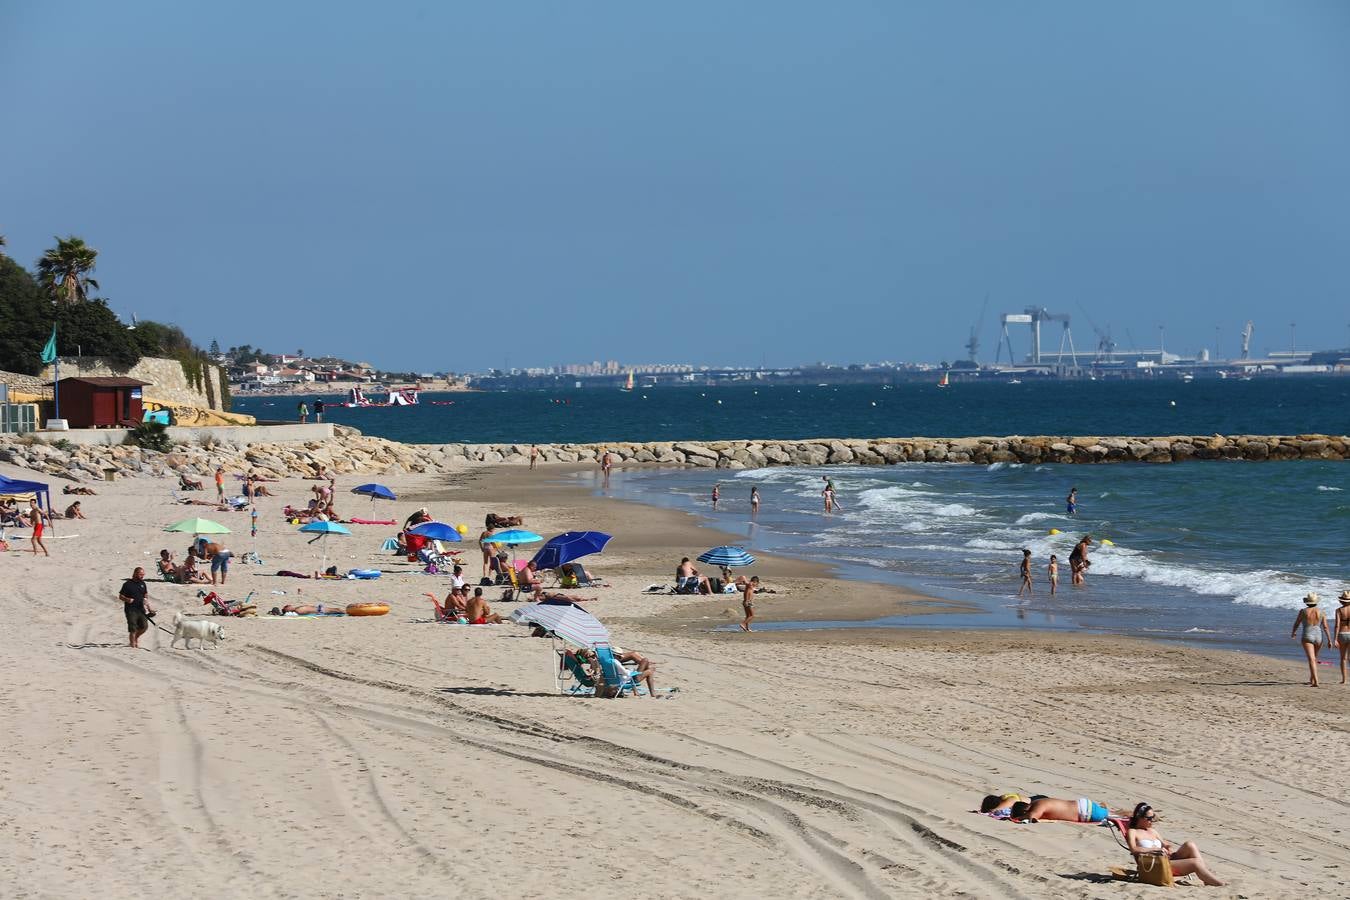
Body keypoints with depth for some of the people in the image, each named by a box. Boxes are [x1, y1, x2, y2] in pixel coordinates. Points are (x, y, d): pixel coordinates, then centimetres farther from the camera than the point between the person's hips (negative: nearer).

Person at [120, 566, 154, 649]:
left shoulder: (142, 583, 10)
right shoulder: (128, 584, -7)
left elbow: (146, 596, 19)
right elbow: (120, 596, -4)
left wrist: (148, 606, 11)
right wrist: (127, 599, -23)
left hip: (141, 609, 5)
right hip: (131, 610, -5)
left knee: (144, 626, 3)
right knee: (133, 629, -5)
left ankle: (136, 637, 31)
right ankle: (133, 645, 5)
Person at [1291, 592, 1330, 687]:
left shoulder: (1303, 611, -6)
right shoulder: (1321, 612, 0)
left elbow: (1296, 624, 4)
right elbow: (1325, 627, -3)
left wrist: (1293, 633, 24)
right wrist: (1329, 640, 0)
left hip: (1307, 637, -4)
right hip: (1318, 637, 4)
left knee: (1311, 660, -12)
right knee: (1314, 658, 24)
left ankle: (1315, 682, -25)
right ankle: (1311, 679, 34)